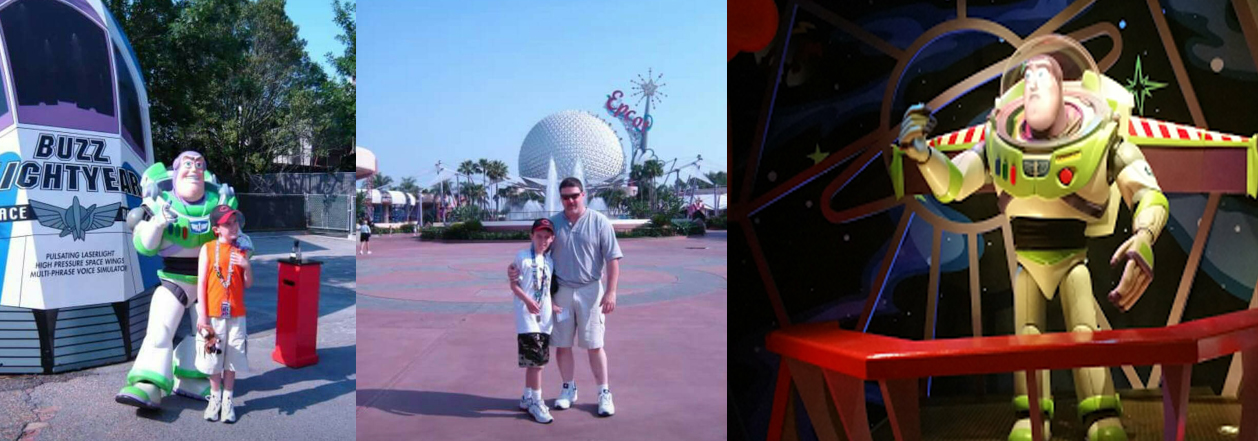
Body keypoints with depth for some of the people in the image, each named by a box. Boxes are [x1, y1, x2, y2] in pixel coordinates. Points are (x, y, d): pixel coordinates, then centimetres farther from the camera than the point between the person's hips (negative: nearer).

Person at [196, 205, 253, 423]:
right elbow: (201, 283, -4)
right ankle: (215, 398, 26)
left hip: (236, 315, 2)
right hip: (213, 315, -1)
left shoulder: (240, 252, 3)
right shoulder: (208, 249, -4)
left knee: (231, 359, 7)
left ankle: (227, 400, 20)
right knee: (213, 359, 9)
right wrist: (202, 315, -8)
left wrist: (247, 267, -15)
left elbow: (248, 284, 5)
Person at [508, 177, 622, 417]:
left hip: (590, 291, -3)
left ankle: (604, 393, 12)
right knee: (562, 344, 10)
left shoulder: (599, 222, -5)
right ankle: (568, 389, 26)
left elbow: (613, 259, -6)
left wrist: (610, 292, -13)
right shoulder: (553, 223, 5)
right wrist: (518, 269, -11)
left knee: (594, 344, 1)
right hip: (561, 291, 3)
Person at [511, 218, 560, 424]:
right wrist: (527, 300, -22)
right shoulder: (522, 256, -6)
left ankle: (527, 398, 27)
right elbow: (514, 284, -8)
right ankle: (536, 402, 1)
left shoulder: (550, 260, 11)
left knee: (535, 360, 14)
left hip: (544, 316, 6)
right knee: (535, 359, -9)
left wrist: (553, 305, 4)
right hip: (527, 315, -6)